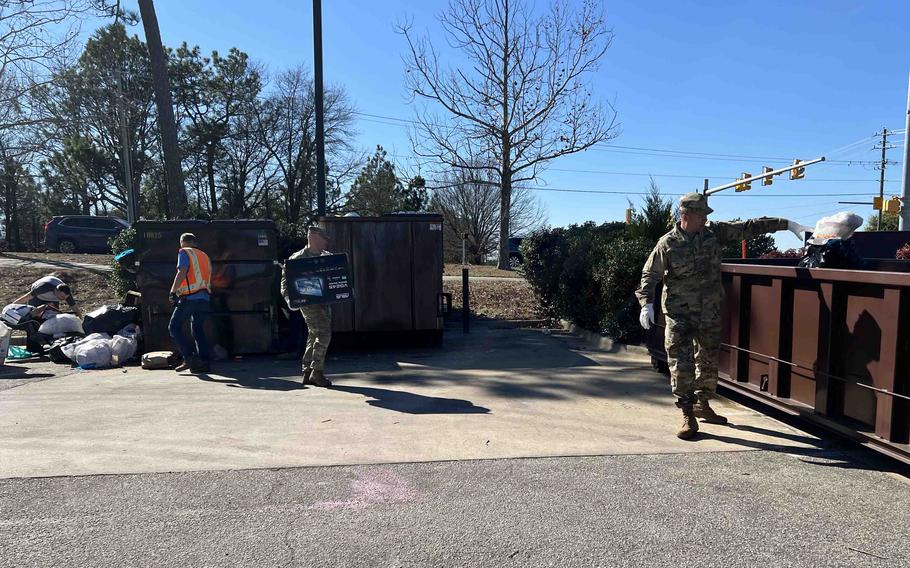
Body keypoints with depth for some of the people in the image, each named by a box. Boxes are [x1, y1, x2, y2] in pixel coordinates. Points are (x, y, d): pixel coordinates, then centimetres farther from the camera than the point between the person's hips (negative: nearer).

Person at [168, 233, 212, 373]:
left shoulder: (184, 252, 3)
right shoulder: (204, 256, 23)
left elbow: (182, 273, -12)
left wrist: (173, 291, -12)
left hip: (189, 298, -7)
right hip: (204, 297, 7)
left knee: (174, 327, 2)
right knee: (198, 330, 11)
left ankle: (189, 357, -9)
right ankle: (204, 362, 5)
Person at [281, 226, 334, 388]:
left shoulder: (326, 256, 13)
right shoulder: (298, 258, -7)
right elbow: (286, 276, -6)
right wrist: (287, 295, -19)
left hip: (324, 300, 7)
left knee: (314, 337, 10)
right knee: (323, 334, -13)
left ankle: (308, 374, 18)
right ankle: (317, 372, -3)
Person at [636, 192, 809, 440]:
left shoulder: (714, 232, 1)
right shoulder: (667, 244, -9)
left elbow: (749, 227, 5)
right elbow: (649, 275, -3)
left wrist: (786, 224, 4)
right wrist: (647, 303, -13)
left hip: (710, 311, 5)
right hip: (679, 314, -4)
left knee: (709, 360, 14)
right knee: (681, 363, -9)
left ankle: (702, 404, 31)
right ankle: (688, 415, 0)